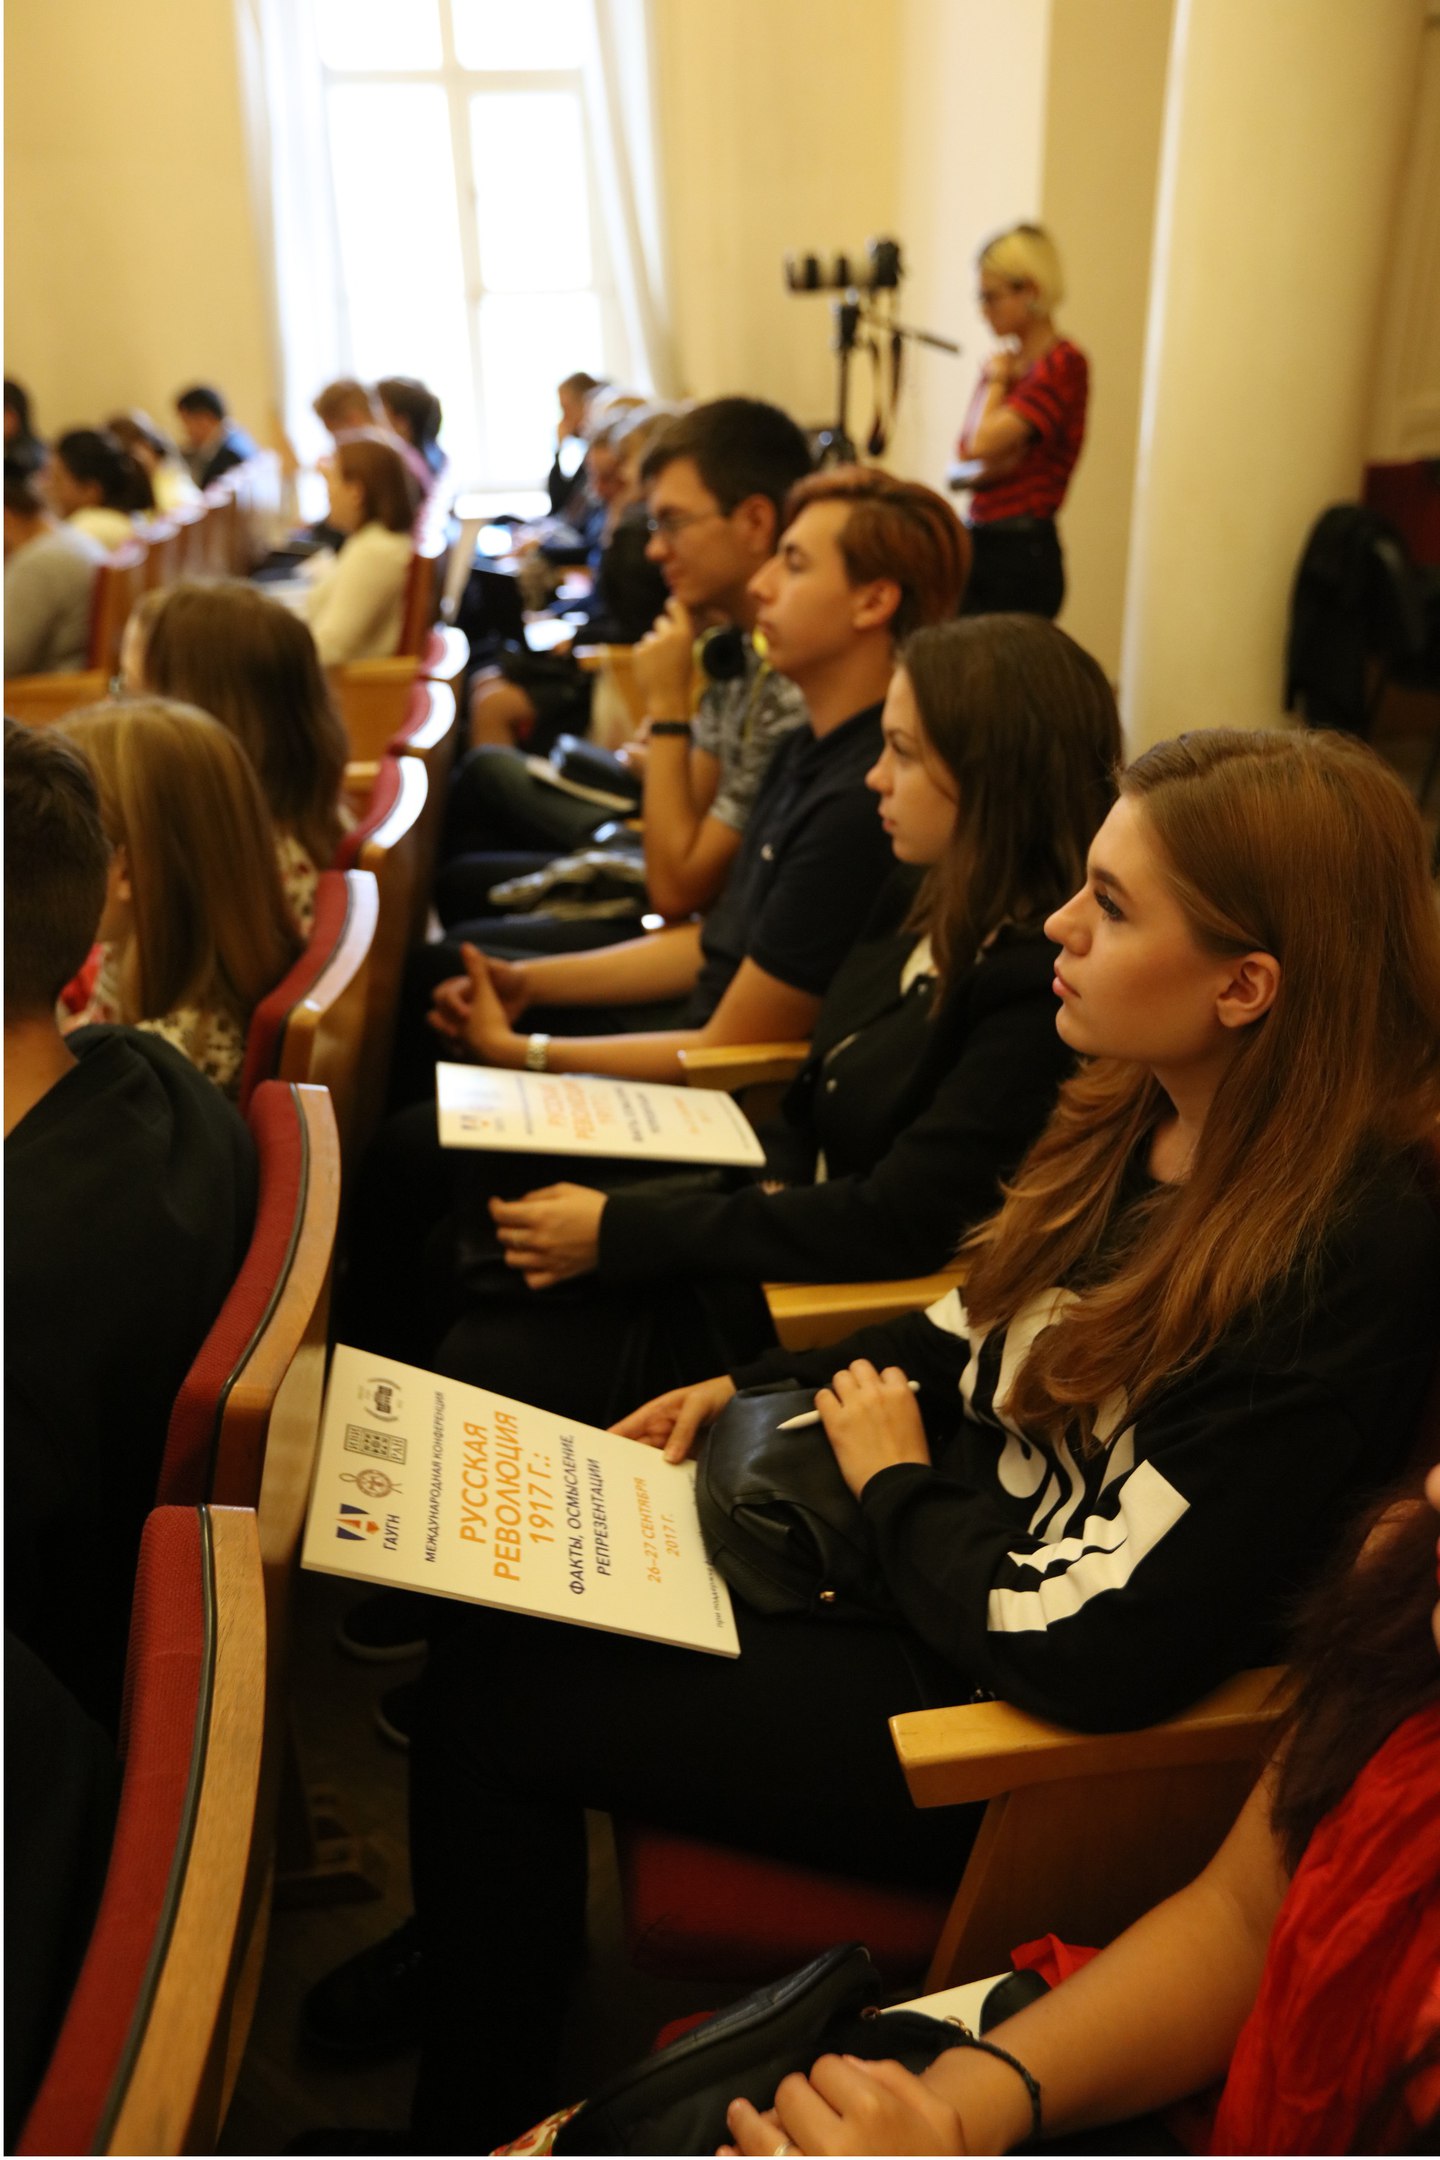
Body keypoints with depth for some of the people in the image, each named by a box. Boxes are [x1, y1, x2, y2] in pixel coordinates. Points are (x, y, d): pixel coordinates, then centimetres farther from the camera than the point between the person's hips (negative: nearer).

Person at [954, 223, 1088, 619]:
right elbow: (965, 452, 13)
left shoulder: (1062, 364, -10)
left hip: (1022, 554, -8)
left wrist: (996, 379, -3)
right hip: (979, 542, 8)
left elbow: (983, 444, -19)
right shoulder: (1007, 360, 15)